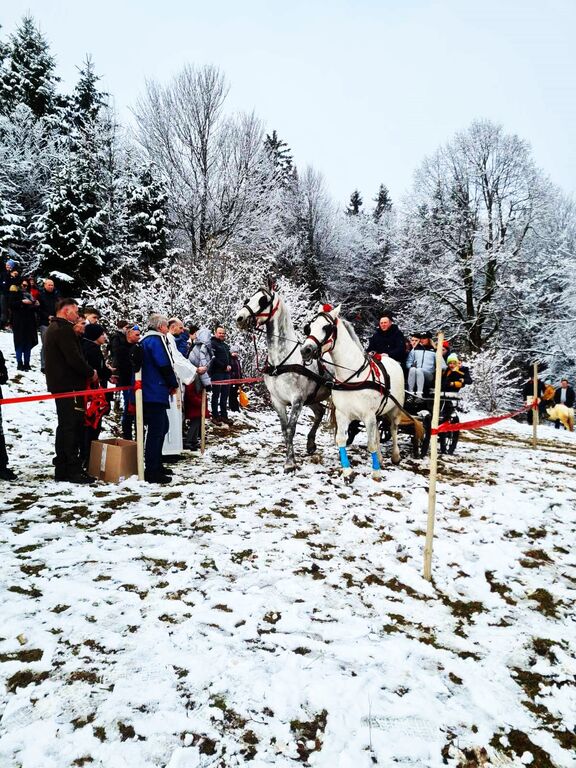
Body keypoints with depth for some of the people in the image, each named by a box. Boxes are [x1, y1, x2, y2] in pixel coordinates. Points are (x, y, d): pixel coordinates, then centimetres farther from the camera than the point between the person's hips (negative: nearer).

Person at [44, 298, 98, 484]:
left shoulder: (52, 328, 20)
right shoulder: (64, 329, -14)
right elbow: (74, 358, -22)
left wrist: (87, 372, 15)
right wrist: (91, 373, -8)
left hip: (59, 385, 11)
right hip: (70, 385, -11)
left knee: (65, 426, 14)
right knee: (72, 427, -8)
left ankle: (62, 469, 19)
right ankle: (73, 470, -6)